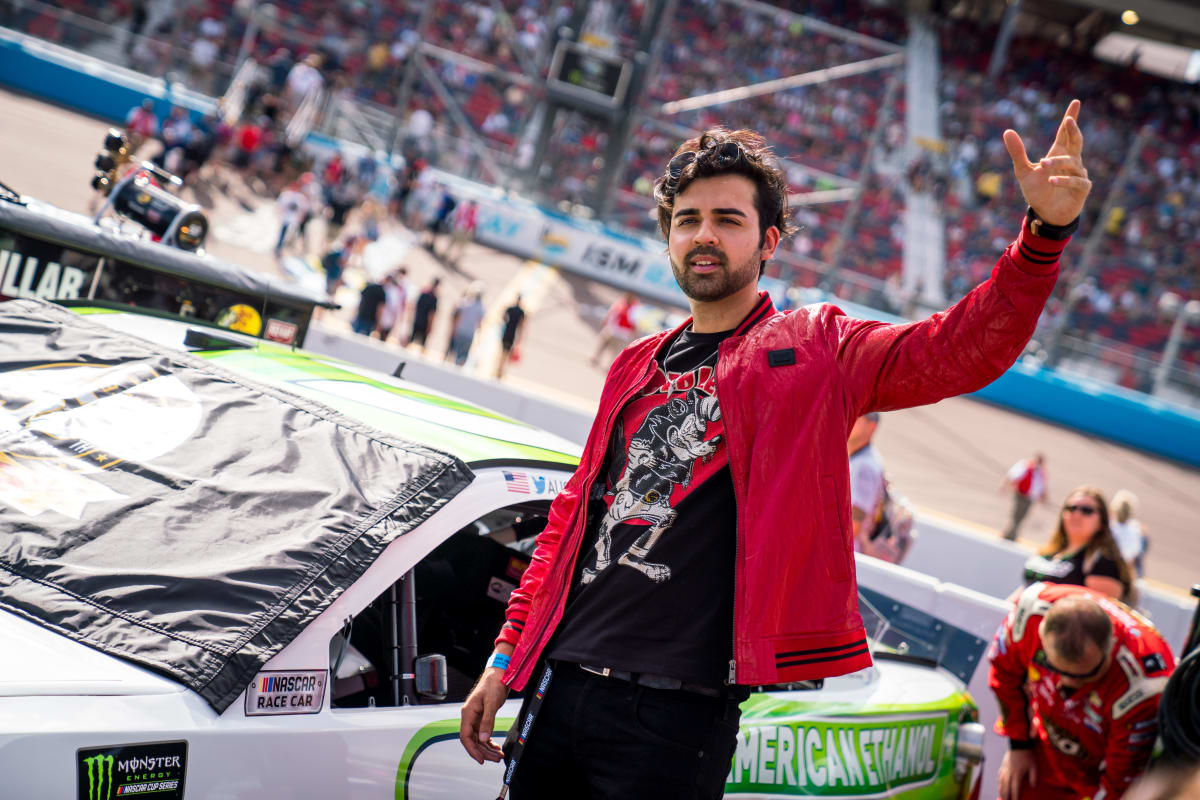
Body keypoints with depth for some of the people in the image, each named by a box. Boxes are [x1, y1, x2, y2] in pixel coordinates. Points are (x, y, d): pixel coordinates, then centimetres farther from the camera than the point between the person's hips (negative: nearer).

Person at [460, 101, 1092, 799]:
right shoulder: (637, 367, 16)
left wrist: (1046, 230, -25)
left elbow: (967, 349, -10)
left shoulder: (815, 350, 3)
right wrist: (508, 655, 14)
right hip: (559, 683, 5)